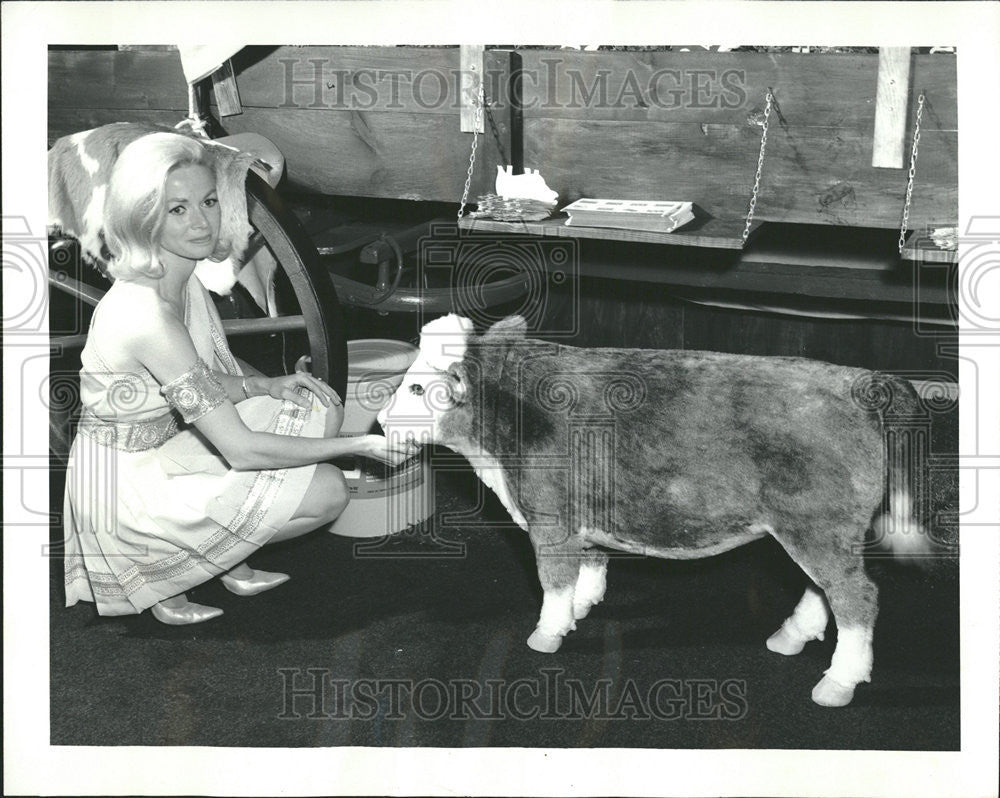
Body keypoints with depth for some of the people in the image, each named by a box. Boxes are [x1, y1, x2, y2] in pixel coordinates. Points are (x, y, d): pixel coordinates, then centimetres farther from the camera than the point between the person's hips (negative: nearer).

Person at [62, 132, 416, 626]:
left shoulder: (181, 280, -1)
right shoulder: (146, 314, -31)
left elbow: (202, 383, 13)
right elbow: (241, 450, -29)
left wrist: (263, 387, -6)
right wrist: (361, 446, -23)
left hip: (160, 450, 9)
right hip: (126, 489, -9)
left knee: (320, 408, 4)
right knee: (327, 491, -13)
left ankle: (231, 562, 12)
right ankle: (158, 582, 1)